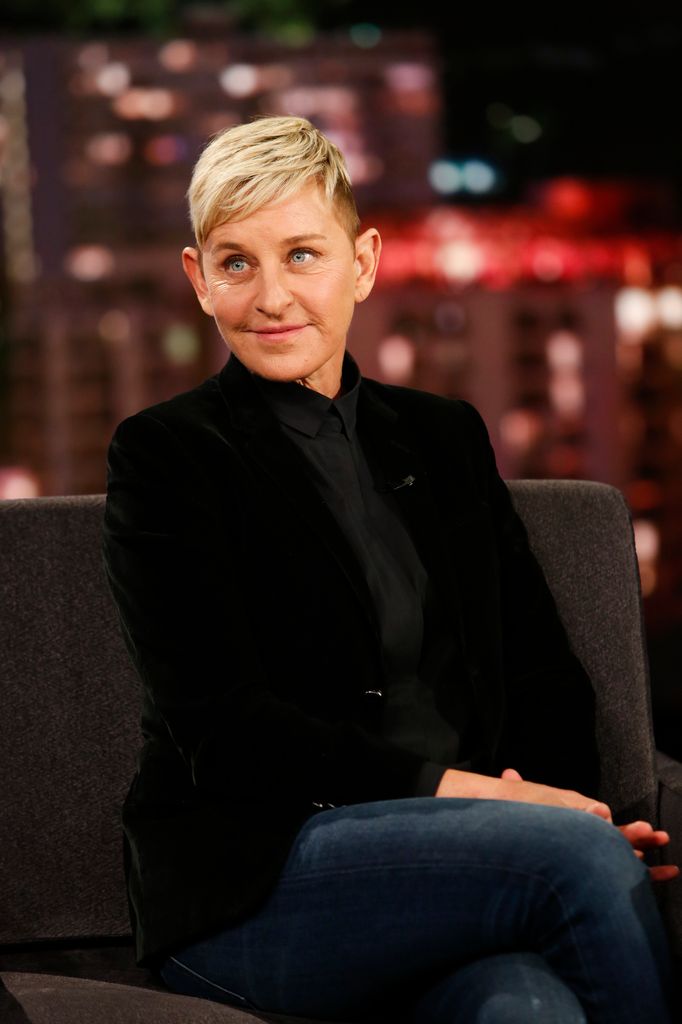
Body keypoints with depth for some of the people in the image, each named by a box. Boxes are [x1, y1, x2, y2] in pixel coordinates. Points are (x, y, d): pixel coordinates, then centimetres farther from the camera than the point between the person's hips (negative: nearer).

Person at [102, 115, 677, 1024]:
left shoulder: (445, 438, 18)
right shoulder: (165, 456, 2)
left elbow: (546, 676, 16)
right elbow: (217, 729, -7)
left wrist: (558, 796, -7)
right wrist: (451, 788, -15)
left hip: (451, 862, 4)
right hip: (249, 885, -4)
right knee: (581, 856, -29)